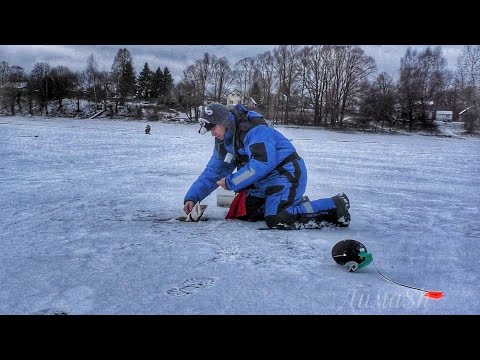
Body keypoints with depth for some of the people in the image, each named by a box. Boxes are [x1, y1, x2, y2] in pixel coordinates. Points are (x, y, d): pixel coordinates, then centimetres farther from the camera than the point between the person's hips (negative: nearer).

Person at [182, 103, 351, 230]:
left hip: (287, 173, -10)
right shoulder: (224, 142, 7)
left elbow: (263, 163, -31)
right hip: (263, 181, 10)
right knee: (242, 212, 3)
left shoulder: (254, 129, -22)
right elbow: (212, 172, 10)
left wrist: (230, 182, -23)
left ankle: (335, 206, -12)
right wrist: (192, 197, 0)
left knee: (277, 219, -25)